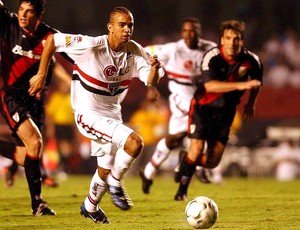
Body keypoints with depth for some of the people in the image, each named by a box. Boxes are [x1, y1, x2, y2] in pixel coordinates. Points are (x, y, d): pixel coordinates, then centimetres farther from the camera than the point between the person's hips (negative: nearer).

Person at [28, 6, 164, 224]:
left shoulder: (135, 51, -8)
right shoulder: (91, 46, -24)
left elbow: (151, 81, -12)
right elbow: (52, 40, -18)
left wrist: (155, 68, -35)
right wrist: (41, 75, -15)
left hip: (111, 114, 7)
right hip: (88, 114, -7)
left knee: (106, 169, 21)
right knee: (134, 142, -26)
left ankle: (90, 206, 46)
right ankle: (115, 183, -2)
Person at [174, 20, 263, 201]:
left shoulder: (251, 60, -11)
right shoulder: (212, 57, -23)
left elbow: (257, 81, 13)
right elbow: (209, 85, -37)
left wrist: (251, 104, 17)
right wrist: (240, 85, -45)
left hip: (226, 111, 4)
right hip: (204, 106, -4)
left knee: (213, 161, 0)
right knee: (197, 149, -17)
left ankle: (186, 166, 33)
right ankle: (182, 190, 5)